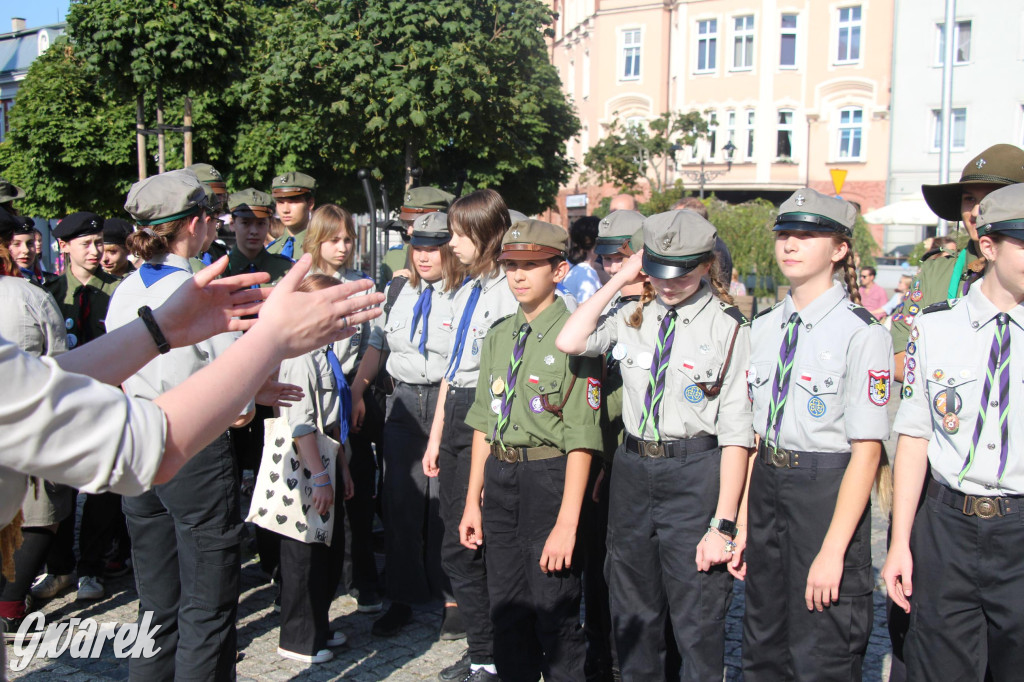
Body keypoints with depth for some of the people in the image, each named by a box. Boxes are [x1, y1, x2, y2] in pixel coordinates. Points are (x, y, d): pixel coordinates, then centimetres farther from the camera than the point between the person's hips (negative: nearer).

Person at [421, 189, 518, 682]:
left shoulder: (509, 294, -12)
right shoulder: (466, 293, 16)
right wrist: (435, 437, 19)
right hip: (454, 411, 8)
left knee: (462, 544, -4)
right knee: (457, 538, 12)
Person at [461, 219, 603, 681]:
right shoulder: (499, 335, 11)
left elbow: (581, 439, -15)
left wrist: (567, 522, -19)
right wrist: (473, 501, 13)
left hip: (550, 475, -6)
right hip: (500, 477, 6)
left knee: (554, 611, 2)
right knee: (506, 609, 16)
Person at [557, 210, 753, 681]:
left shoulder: (728, 328, -8)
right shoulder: (634, 317, 8)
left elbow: (736, 433, -11)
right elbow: (570, 342, -7)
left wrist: (723, 523, -16)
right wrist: (619, 280, -3)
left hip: (695, 475, -5)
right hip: (632, 469, 5)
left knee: (697, 620, 3)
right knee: (632, 615, 18)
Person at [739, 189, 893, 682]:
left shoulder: (861, 333, -12)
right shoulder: (764, 327, 8)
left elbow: (866, 451, -15)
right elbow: (758, 433, 11)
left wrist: (833, 551, -19)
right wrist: (743, 525, 8)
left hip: (829, 492, -6)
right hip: (767, 488, 6)